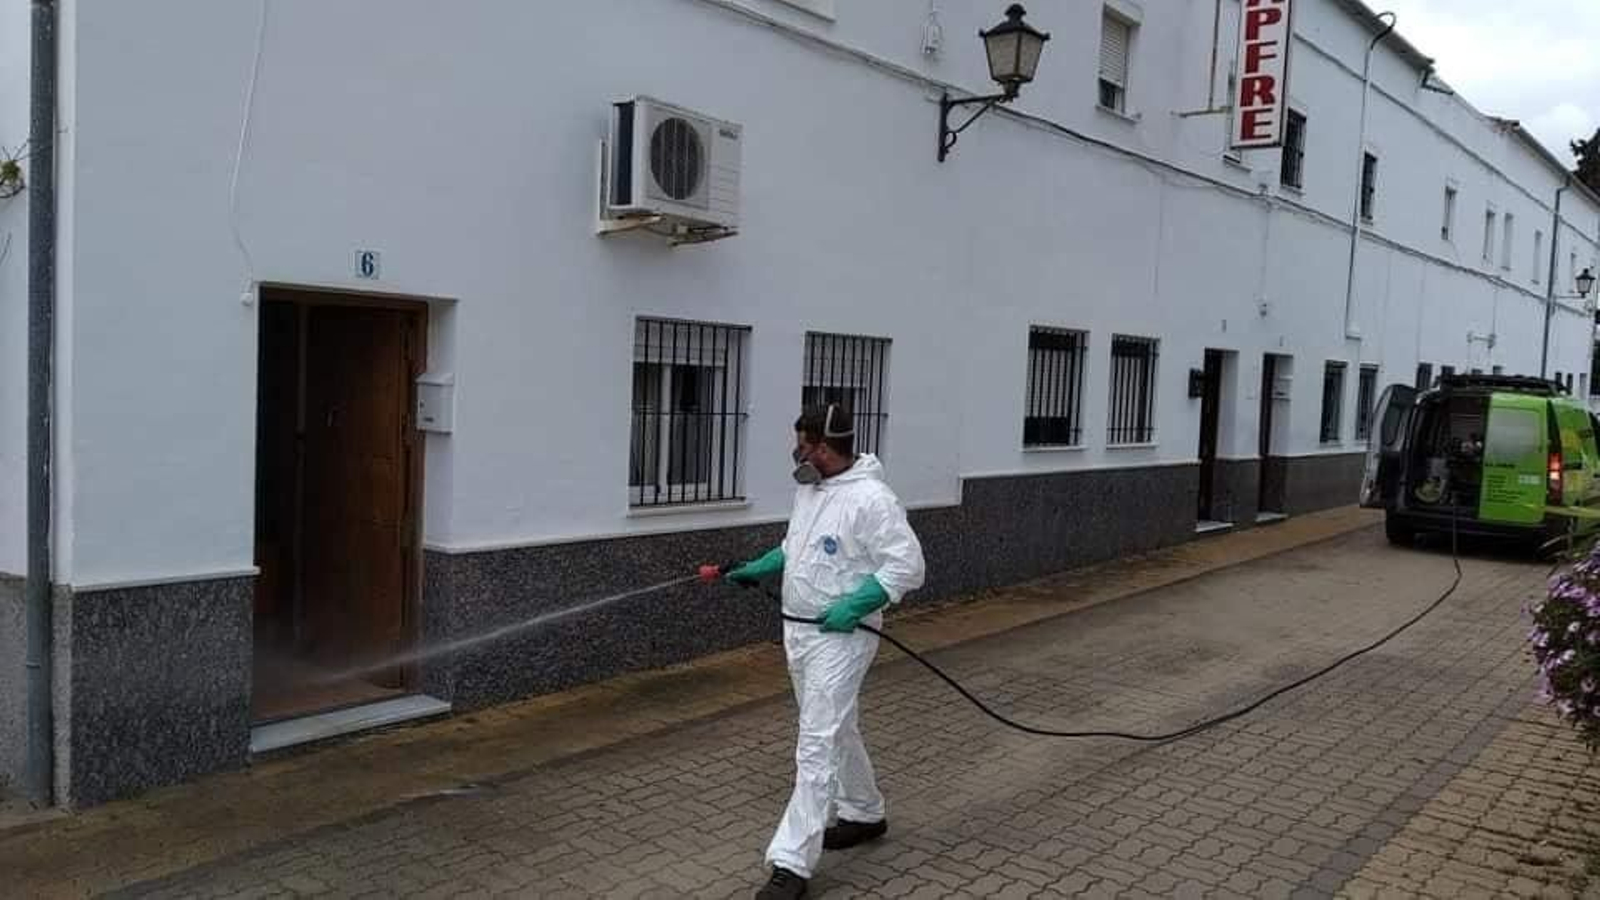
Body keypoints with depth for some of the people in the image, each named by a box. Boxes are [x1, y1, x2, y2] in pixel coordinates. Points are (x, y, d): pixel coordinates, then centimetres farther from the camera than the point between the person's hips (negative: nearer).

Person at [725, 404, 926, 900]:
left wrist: (853, 607, -26)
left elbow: (907, 565, -20)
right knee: (835, 731, 21)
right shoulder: (809, 488, 7)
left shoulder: (870, 498, -20)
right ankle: (865, 814, 40)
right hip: (798, 631, 9)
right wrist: (759, 568, 13)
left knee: (817, 745, -9)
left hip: (840, 636, -9)